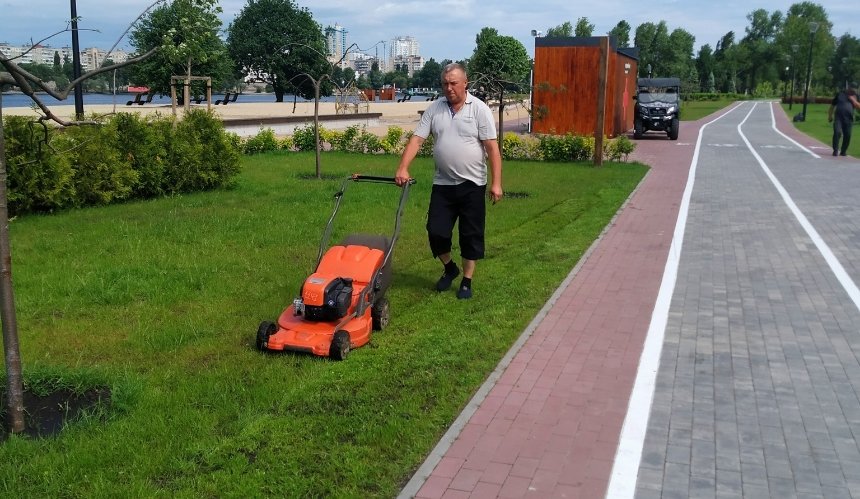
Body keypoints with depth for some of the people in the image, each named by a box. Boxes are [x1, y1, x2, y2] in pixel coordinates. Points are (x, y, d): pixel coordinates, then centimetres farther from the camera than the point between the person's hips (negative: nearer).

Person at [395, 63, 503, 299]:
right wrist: (403, 168, -17)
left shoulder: (479, 109, -7)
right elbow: (416, 140, -3)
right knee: (436, 231, 3)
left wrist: (496, 183, -15)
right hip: (443, 184, 3)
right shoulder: (434, 109, 2)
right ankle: (449, 267, 29)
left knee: (471, 235, 5)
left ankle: (467, 281, 19)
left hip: (472, 185, -3)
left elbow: (492, 148, -9)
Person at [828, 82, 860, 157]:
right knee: (837, 132, -19)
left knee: (847, 135, 1)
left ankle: (843, 151, 15)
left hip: (848, 119, 2)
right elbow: (832, 105, 14)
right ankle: (835, 150, -16)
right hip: (838, 117, -2)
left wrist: (853, 100, -7)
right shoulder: (840, 94, 10)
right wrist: (830, 116, 10)